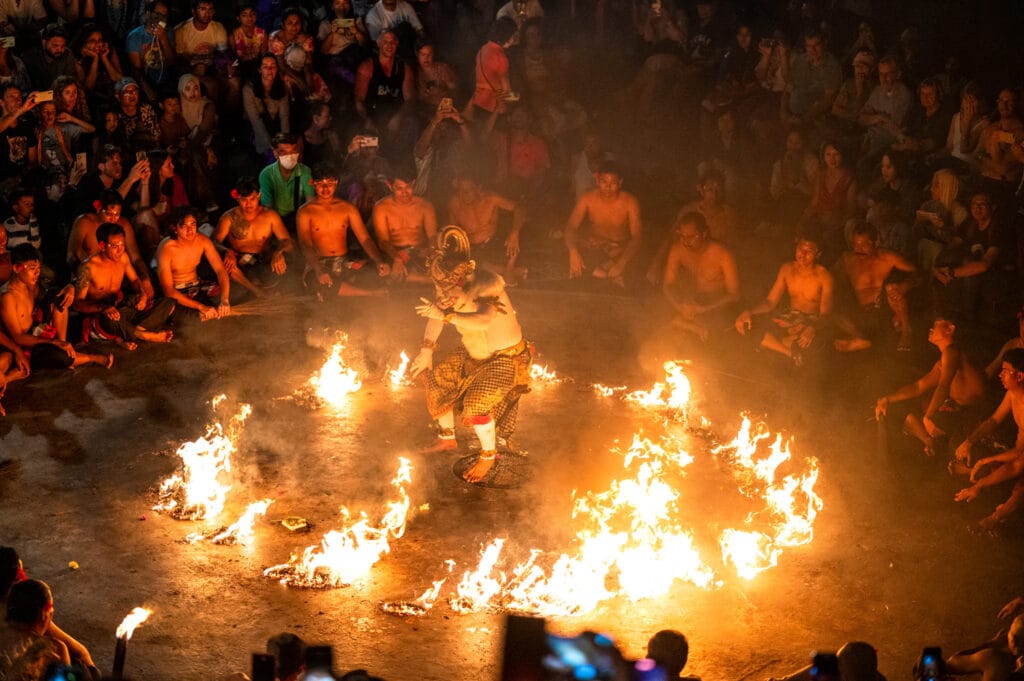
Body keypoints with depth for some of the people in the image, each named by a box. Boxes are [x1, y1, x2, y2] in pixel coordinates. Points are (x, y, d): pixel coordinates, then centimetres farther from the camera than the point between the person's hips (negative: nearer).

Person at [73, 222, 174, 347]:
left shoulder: (123, 257, 2)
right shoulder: (88, 267, -17)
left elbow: (134, 279, 20)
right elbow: (77, 304, -17)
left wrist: (143, 294, -4)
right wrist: (103, 308, -36)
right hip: (98, 315, -7)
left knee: (169, 303, -8)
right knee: (110, 319, -46)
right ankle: (145, 336, -16)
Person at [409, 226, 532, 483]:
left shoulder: (488, 285, -33)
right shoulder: (449, 288, -13)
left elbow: (484, 320, -49)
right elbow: (438, 312, 3)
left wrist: (445, 315, -48)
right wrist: (426, 350, -2)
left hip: (506, 358, -8)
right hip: (473, 353, 8)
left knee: (475, 402, -22)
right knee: (436, 380, 8)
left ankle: (488, 455, 3)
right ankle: (447, 439, 30)